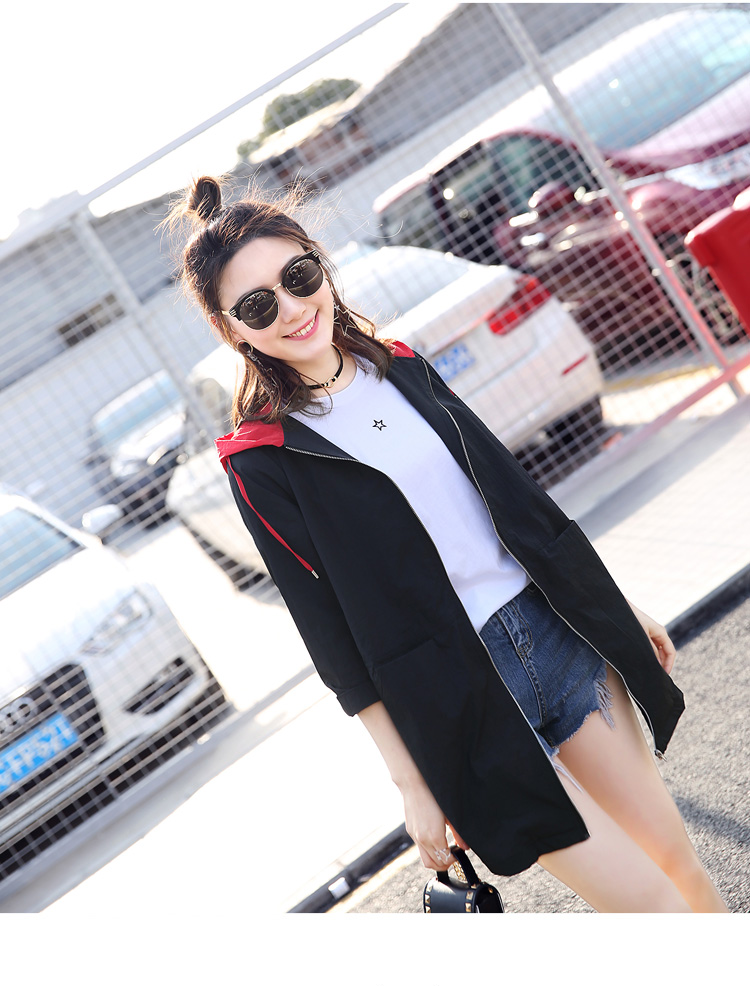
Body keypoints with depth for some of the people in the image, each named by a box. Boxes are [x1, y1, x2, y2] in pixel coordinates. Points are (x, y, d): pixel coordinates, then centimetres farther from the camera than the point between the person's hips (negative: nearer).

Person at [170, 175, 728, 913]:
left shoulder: (401, 367, 4)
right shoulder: (260, 459, -11)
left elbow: (516, 496, 11)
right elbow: (334, 637, -10)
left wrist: (615, 604, 15)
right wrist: (411, 785, -8)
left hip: (558, 628, 5)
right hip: (454, 696, -5)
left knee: (675, 854, 14)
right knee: (641, 895, 1)